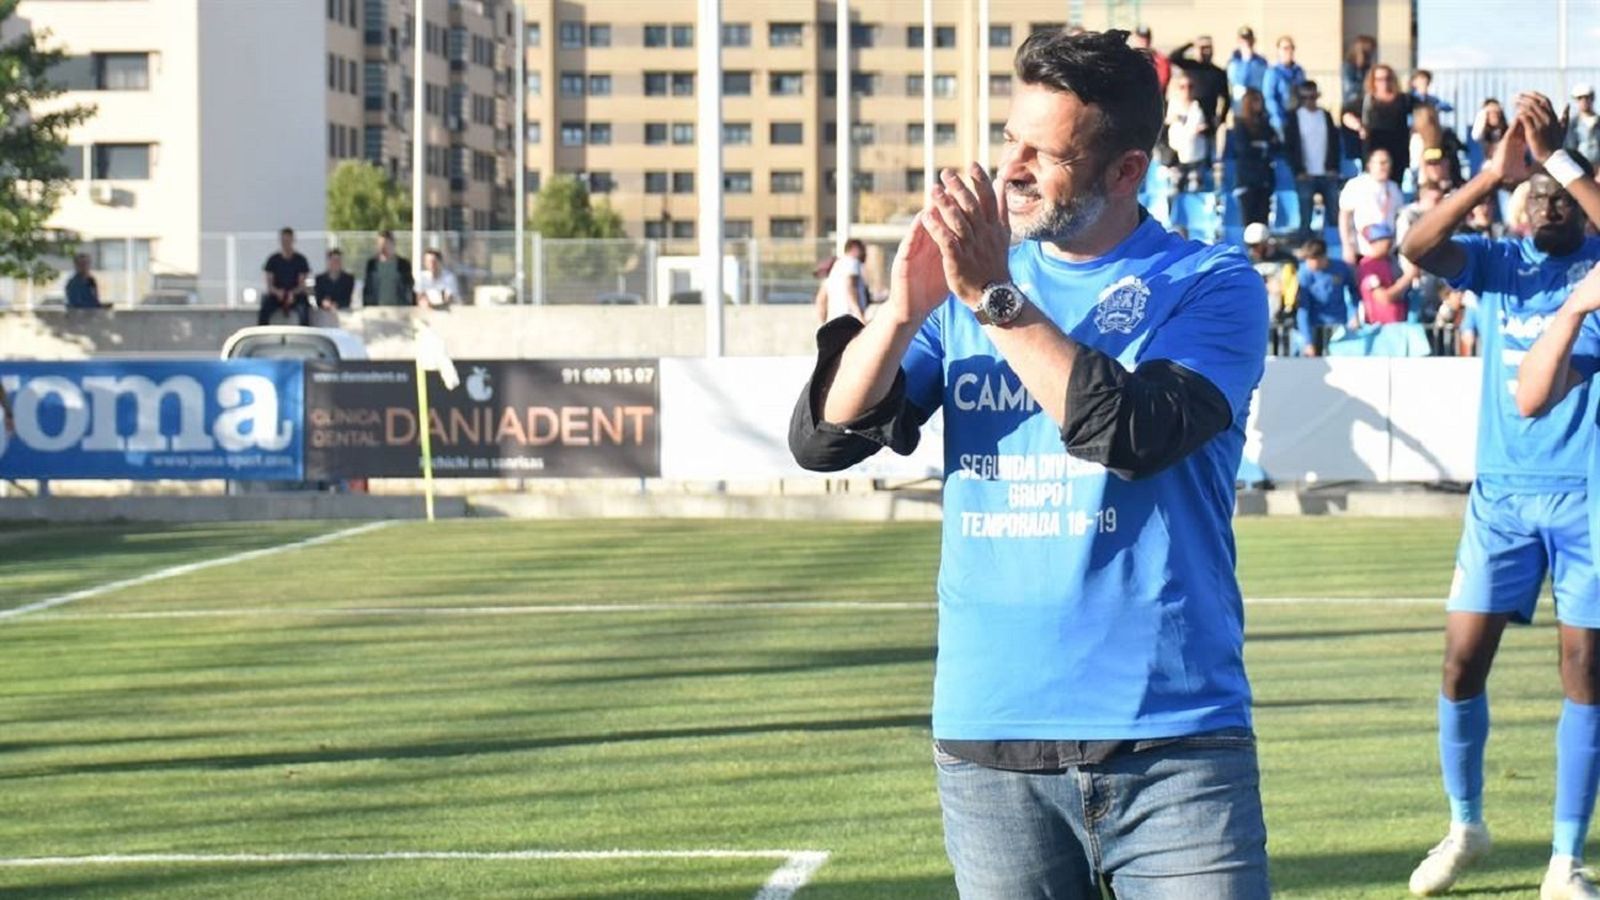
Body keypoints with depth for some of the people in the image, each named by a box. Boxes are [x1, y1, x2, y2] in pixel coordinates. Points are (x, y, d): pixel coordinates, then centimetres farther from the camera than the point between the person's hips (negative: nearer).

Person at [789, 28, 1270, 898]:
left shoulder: (1210, 285, -1)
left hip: (1170, 737, -3)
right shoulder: (961, 283, 10)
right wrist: (902, 311, -15)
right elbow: (822, 439, 1)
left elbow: (1138, 435, -19)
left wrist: (996, 298, -18)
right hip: (987, 738, 4)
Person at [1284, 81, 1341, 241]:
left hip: (1328, 174, 2)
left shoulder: (1326, 116, 10)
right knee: (1305, 219, -3)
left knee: (1335, 216, 0)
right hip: (1305, 176, -2)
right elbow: (1288, 147, 0)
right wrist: (1299, 171, -8)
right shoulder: (1294, 118, 2)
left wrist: (1333, 168, -1)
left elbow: (1335, 143, 10)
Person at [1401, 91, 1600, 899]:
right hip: (1501, 492, 2)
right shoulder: (1496, 263, 7)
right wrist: (1495, 173, -21)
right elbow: (1417, 246, -12)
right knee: (1463, 657, -1)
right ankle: (1464, 826, 19)